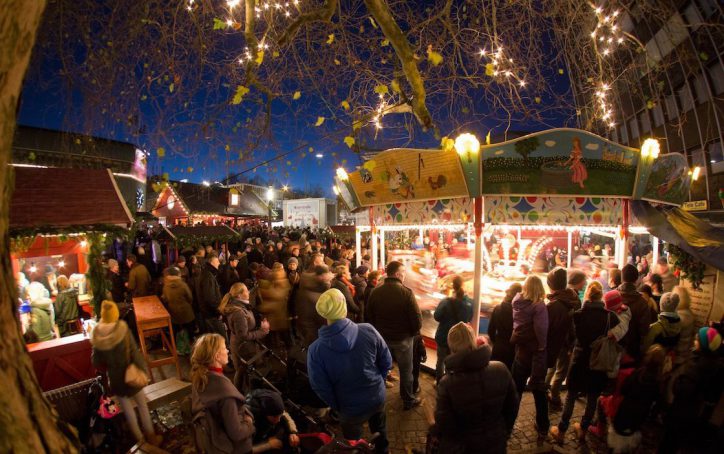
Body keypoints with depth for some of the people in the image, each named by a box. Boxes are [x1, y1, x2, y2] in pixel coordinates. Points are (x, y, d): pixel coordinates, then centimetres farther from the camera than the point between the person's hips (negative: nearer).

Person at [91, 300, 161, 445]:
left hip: (114, 378, 3)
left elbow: (95, 361, -2)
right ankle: (150, 436, 29)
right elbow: (134, 352, -19)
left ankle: (140, 439, 32)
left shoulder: (97, 334, -11)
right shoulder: (122, 328, -21)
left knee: (127, 409, 19)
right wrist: (144, 369, -7)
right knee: (142, 405, 17)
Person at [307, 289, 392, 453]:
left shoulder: (316, 349, -27)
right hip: (378, 397, 2)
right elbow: (387, 362, -10)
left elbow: (321, 388, -15)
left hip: (351, 409, -2)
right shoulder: (368, 330, -24)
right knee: (379, 430, 34)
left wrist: (337, 407, 3)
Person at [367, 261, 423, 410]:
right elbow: (417, 319, -20)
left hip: (381, 338, 4)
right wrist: (413, 333, -1)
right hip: (403, 339, -3)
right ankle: (408, 400, 32)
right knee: (406, 370, 16)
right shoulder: (406, 292, -21)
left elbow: (369, 317, 0)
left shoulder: (375, 292, -8)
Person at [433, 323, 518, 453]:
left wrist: (433, 429, 3)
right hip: (496, 442, 2)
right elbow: (512, 406, -5)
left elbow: (445, 427, -20)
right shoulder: (501, 369, -20)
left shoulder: (447, 384, -30)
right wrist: (505, 432, 13)